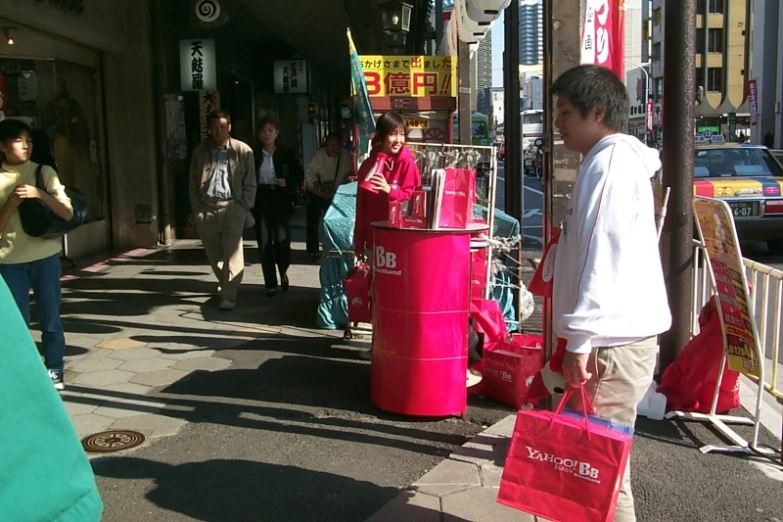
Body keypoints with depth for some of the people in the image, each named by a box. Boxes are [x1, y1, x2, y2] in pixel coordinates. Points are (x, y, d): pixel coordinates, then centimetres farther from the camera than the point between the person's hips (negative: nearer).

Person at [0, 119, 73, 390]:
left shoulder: (44, 172, 1)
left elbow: (67, 213, -4)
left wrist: (39, 194, -16)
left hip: (45, 256, 0)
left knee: (50, 318, 6)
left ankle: (54, 370, 19)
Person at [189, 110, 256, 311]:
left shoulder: (243, 151, -1)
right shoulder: (199, 151, 7)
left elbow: (249, 184, 2)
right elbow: (193, 182, 11)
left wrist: (243, 207, -4)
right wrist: (197, 208, 4)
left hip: (232, 207, -3)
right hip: (206, 208, 3)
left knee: (233, 253, -9)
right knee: (214, 254, 11)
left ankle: (229, 296, -7)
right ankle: (225, 286, 30)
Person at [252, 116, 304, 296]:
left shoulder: (287, 153, 1)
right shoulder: (254, 155, 2)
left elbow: (299, 175, 7)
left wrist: (288, 183, -12)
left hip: (281, 202, -1)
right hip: (261, 203, 1)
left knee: (282, 241, -5)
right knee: (265, 243, 2)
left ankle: (283, 271, 27)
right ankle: (270, 284, 12)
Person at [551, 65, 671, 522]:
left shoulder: (609, 163, -14)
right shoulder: (621, 158, 18)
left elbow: (602, 257, -22)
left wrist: (581, 337, -22)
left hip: (614, 339, -10)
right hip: (621, 331, 10)